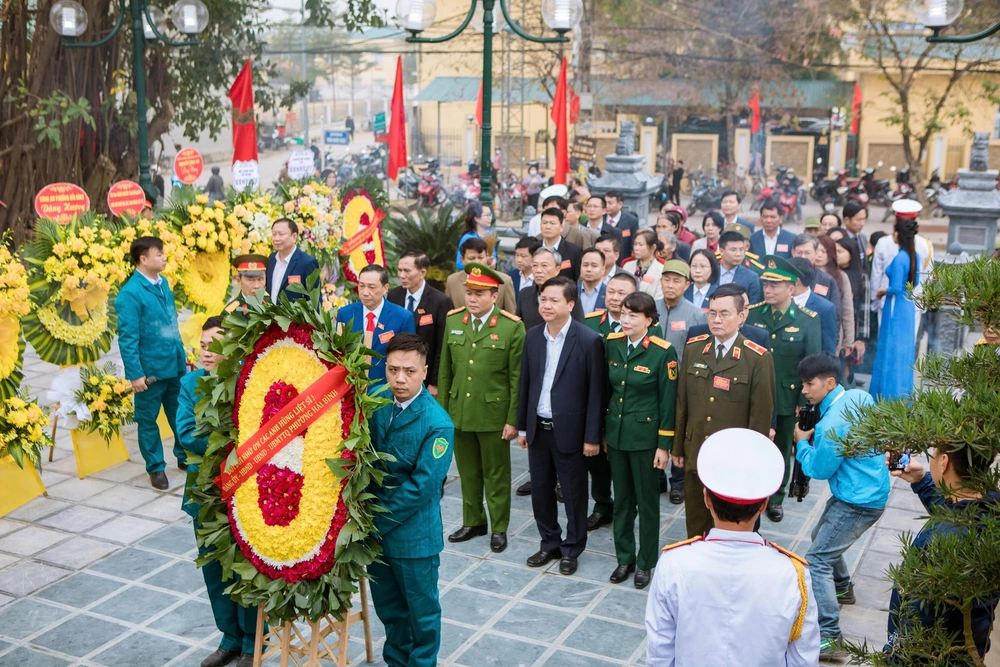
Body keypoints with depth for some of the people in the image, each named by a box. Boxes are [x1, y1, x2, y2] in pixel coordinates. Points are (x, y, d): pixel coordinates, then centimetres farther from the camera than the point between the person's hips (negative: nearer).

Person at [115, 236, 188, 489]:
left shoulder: (163, 283, 4)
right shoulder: (130, 293, -17)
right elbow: (127, 338, -17)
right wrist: (135, 373, -18)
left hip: (175, 365, 7)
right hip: (151, 369, -6)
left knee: (181, 414, 18)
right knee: (148, 420, 11)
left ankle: (185, 457, 35)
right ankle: (156, 468, 24)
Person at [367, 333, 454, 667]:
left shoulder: (437, 424, -20)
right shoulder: (377, 408, -3)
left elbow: (422, 486, -22)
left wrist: (379, 520, -18)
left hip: (413, 535, -5)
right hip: (376, 528, 5)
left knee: (421, 609, 14)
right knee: (387, 606, 21)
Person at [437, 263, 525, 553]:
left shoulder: (512, 327, -11)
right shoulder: (453, 321, 3)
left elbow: (517, 378, -10)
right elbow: (445, 370, 8)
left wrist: (513, 419, -11)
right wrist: (442, 409, 6)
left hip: (493, 414, -4)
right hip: (459, 412, 4)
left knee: (496, 475, 10)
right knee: (468, 472, 17)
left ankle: (499, 528, 25)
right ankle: (473, 522, 33)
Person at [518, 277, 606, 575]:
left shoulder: (589, 340, -13)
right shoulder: (532, 336, 3)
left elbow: (596, 392, -11)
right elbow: (525, 383, 9)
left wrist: (592, 436, -11)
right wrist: (522, 426, 10)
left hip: (569, 430, -5)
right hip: (538, 428, 5)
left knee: (573, 493, 8)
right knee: (540, 490, 14)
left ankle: (572, 549, 26)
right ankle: (549, 543, 33)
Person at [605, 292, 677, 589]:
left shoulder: (663, 352, -15)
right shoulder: (612, 345, 0)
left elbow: (668, 401, -11)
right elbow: (607, 389, 8)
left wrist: (664, 445, -10)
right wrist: (603, 432, 10)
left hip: (645, 436, -4)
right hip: (615, 433, 5)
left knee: (647, 500, 9)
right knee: (622, 499, 15)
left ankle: (646, 562, 24)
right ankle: (624, 557, 29)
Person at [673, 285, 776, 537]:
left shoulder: (758, 358, -12)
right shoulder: (693, 347, 1)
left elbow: (761, 416, -9)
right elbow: (683, 401, 6)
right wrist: (678, 447, 9)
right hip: (695, 456, 4)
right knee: (695, 528, 16)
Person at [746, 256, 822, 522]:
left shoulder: (809, 320, -6)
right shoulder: (751, 313, -2)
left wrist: (804, 402, -6)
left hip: (787, 400, 0)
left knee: (781, 451, 14)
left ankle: (775, 498, 32)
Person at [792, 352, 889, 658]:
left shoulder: (831, 425, -28)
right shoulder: (859, 396, -2)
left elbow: (819, 470, -14)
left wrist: (802, 442, 1)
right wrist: (816, 436, 6)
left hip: (859, 501, -10)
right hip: (868, 488, 10)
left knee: (817, 560, -11)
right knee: (822, 536, 29)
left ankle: (828, 637, -11)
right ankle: (842, 587, 51)